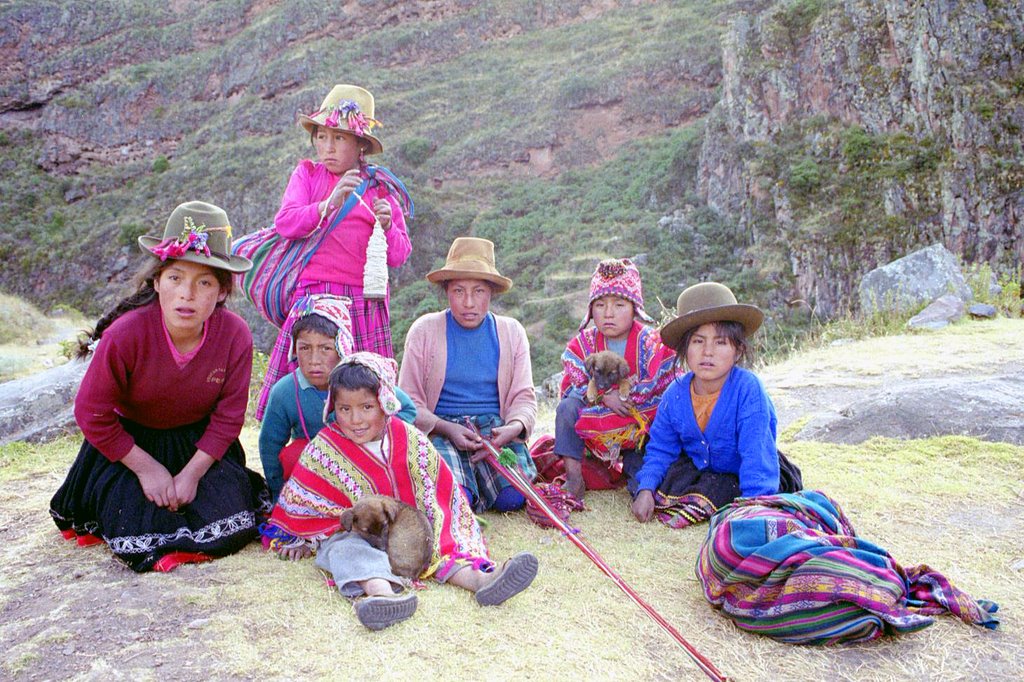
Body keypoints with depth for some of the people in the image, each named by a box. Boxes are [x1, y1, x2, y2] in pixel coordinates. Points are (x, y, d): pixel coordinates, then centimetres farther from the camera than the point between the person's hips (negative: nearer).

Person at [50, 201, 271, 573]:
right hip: (131, 443, -1)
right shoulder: (125, 334, -27)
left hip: (201, 444, 1)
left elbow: (229, 415, -10)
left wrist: (192, 472, -15)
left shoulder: (235, 335, -22)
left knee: (226, 533, -12)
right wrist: (147, 468, -12)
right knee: (141, 536, -12)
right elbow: (92, 414, -15)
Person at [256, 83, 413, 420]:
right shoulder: (307, 174, 10)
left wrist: (387, 227, -11)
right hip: (313, 295, 0)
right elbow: (284, 223, -5)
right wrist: (330, 203, -18)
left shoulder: (382, 188, 10)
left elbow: (400, 256, 9)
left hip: (365, 303, 1)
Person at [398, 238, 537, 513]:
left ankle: (478, 478, 4)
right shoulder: (424, 330, 2)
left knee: (513, 497, -24)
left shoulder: (511, 332, 8)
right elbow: (408, 400, 0)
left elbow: (524, 397, 5)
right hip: (440, 427, -2)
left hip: (493, 426, 2)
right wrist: (448, 429, -19)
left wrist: (513, 428, -19)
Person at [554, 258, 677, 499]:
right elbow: (571, 387, -9)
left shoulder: (652, 341, -8)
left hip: (643, 420, -2)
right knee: (567, 407, -23)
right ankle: (573, 477, -24)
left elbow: (666, 385, -16)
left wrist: (624, 394, -21)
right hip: (595, 424, 2)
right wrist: (603, 396, -25)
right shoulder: (583, 343, -1)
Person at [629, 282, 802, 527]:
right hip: (699, 467, 4)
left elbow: (756, 454, -30)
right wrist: (645, 489, -19)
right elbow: (660, 448, -4)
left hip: (738, 474, -3)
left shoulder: (748, 389, -28)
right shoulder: (675, 394, -13)